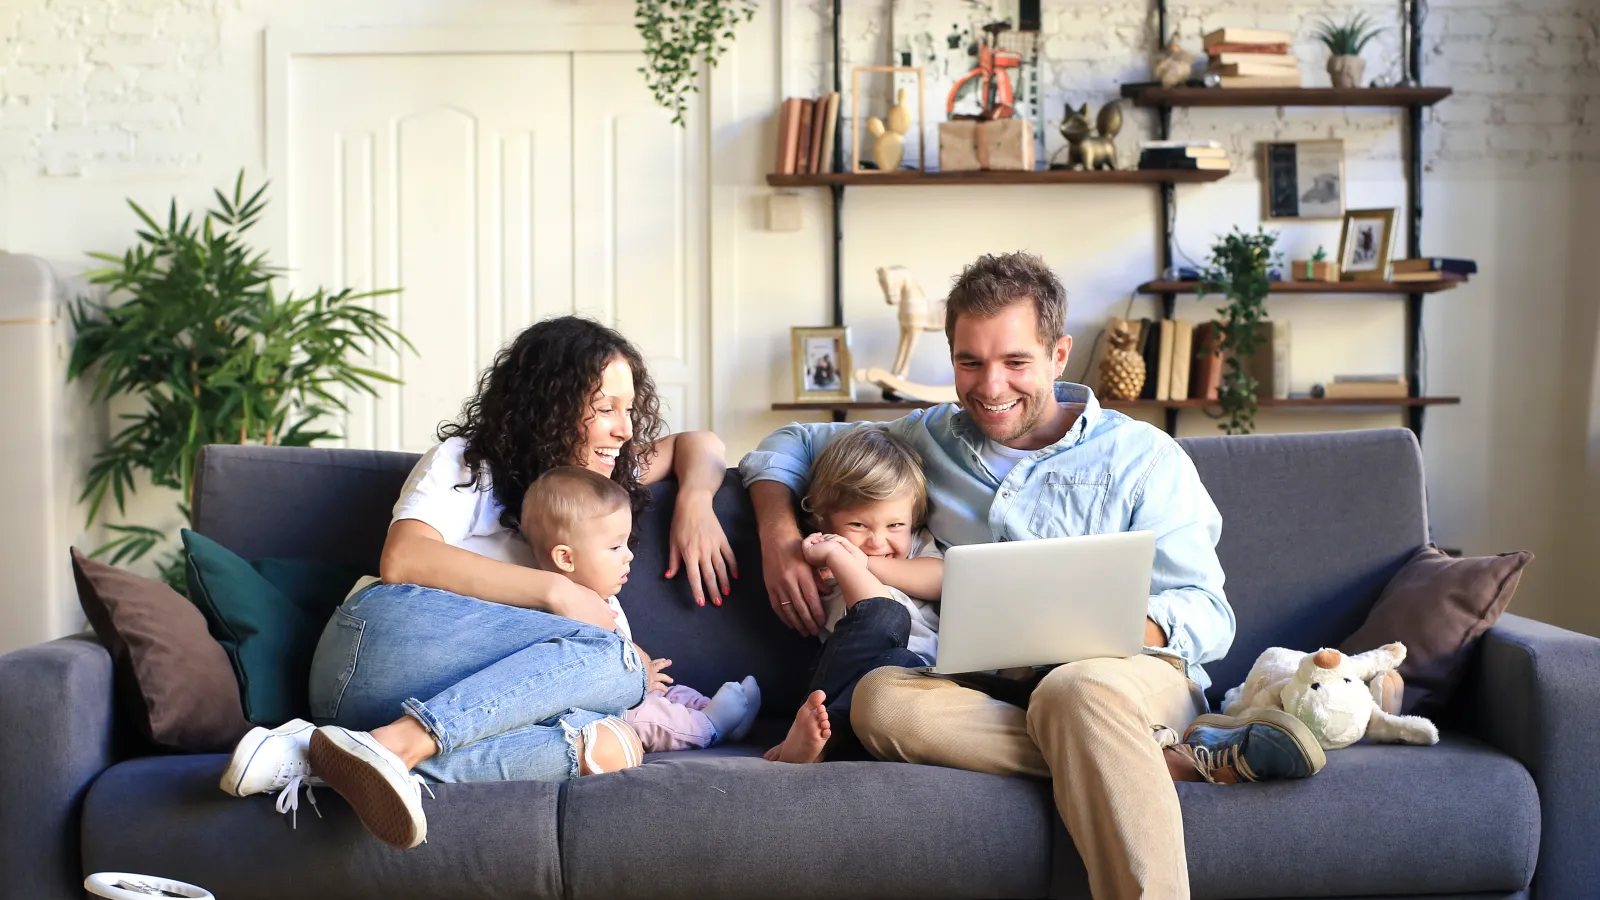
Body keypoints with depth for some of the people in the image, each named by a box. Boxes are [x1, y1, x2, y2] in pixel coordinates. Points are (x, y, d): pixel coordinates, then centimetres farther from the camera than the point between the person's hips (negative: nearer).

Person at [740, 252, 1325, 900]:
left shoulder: (1143, 456, 8)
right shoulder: (932, 439, 18)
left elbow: (1207, 616, 1)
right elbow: (790, 446, 28)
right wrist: (779, 537, 6)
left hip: (1135, 676, -3)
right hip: (990, 691, 4)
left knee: (1073, 688, -40)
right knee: (880, 697, -33)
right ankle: (1180, 757, -31)